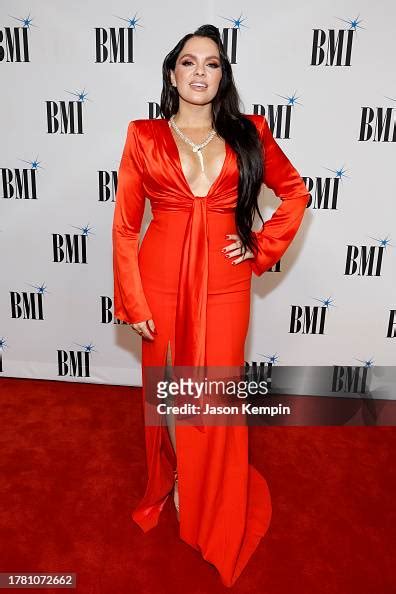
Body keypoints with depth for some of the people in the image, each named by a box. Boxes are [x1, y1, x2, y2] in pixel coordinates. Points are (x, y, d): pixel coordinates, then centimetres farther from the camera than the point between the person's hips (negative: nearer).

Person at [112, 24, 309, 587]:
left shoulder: (248, 133, 4)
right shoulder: (144, 136, 2)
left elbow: (295, 192, 14)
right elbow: (125, 225, 0)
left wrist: (264, 248, 1)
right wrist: (132, 302, -4)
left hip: (223, 286, 0)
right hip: (162, 282, 0)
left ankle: (217, 512, 35)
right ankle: (172, 484, 43)